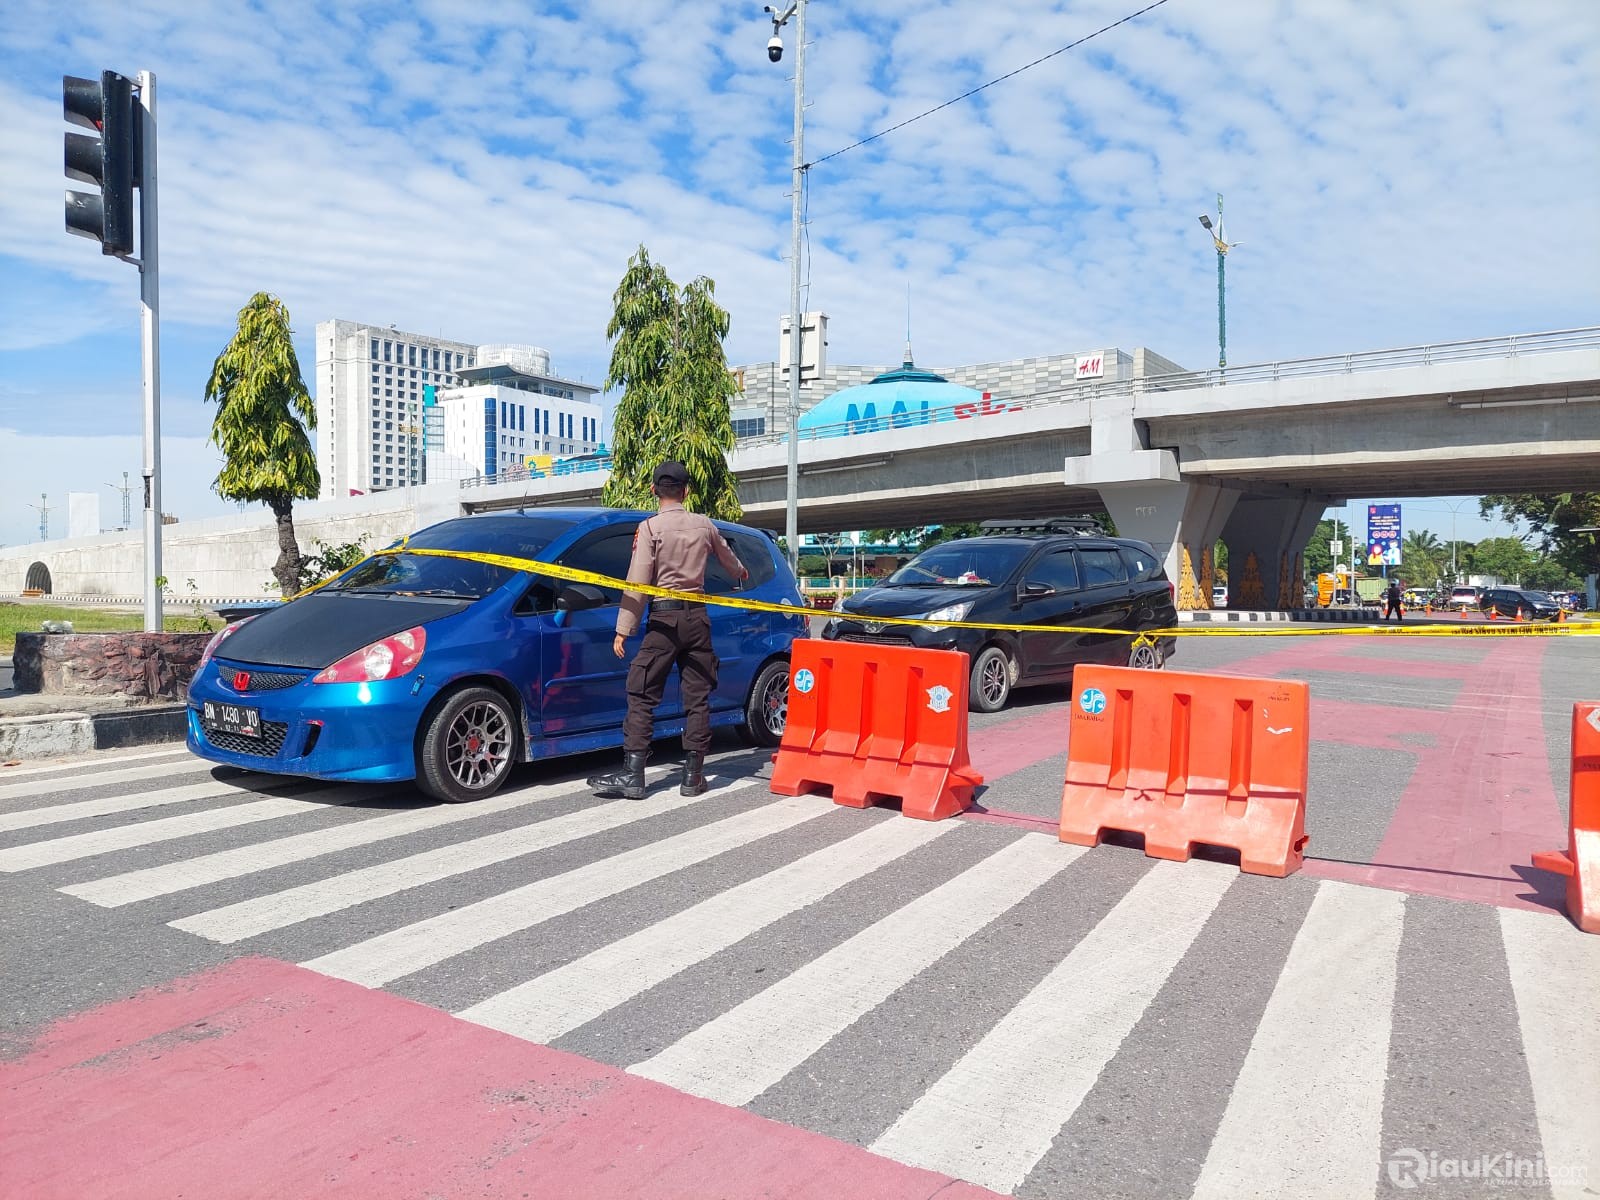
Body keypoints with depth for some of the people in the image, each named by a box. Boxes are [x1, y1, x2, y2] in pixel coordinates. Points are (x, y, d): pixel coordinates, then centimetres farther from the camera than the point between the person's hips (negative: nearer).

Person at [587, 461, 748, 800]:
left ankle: (631, 775, -4)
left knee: (642, 697, 0)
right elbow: (727, 556, 28)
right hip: (697, 617, 4)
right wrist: (741, 572, 51)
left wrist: (624, 629, -9)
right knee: (697, 698, 7)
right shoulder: (704, 525, 7)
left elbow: (637, 582, -12)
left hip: (664, 618, -4)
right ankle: (693, 775, 9)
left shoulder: (649, 527, -7)